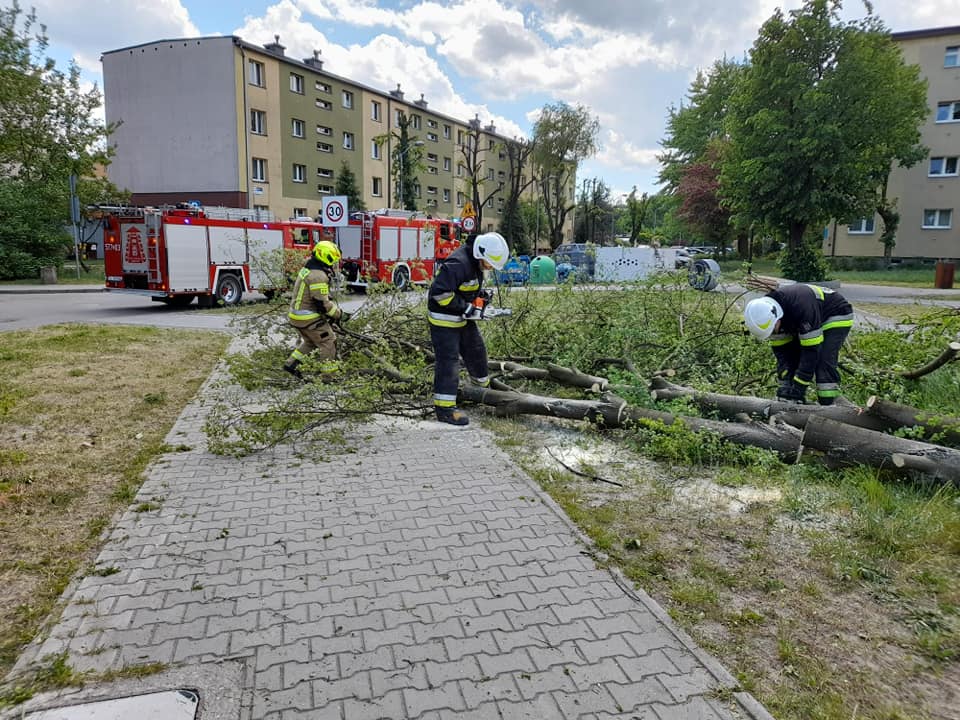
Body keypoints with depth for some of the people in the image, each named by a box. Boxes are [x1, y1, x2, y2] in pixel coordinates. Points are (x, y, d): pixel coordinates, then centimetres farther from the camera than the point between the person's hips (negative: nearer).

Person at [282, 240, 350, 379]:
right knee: (328, 342, 1)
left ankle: (291, 364, 27)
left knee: (310, 342, 26)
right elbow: (323, 304, -24)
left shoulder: (307, 269, 10)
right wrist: (339, 315, -12)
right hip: (310, 318, -10)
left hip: (297, 314, 10)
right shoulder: (318, 276, -23)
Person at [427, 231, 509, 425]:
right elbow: (439, 291, -34)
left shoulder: (475, 262, 3)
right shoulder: (457, 264, -28)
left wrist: (481, 294, 3)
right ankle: (444, 407, -6)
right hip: (444, 320, -10)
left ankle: (482, 387, 42)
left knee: (476, 351, 20)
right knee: (448, 360, -9)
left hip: (463, 318, 10)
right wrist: (464, 307, -27)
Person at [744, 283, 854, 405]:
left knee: (823, 362, -23)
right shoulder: (767, 316, -19)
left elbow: (811, 350, -36)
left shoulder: (801, 307, -41)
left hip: (837, 318, -7)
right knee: (790, 360, -3)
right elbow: (780, 350, -12)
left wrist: (799, 387, -34)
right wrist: (786, 383, -21)